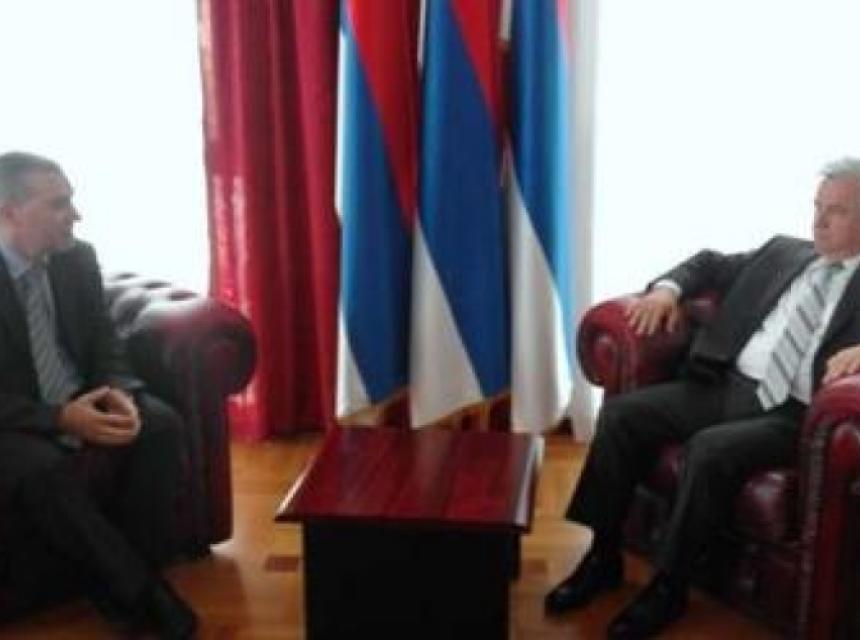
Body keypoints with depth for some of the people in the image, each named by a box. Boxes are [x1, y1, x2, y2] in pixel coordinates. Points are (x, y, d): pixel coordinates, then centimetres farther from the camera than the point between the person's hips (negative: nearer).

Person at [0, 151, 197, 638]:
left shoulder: (78, 259, 1)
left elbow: (106, 347, 6)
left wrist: (120, 394, -17)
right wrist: (60, 418, -29)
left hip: (83, 403, 5)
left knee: (161, 426, -22)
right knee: (44, 470, -35)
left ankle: (133, 578, -15)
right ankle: (142, 597, -23)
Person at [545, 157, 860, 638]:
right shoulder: (783, 252, 20)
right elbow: (712, 264, 26)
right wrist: (669, 287, 6)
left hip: (789, 414, -5)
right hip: (725, 385, 6)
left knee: (711, 449, -34)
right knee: (622, 413, -15)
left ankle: (668, 588, -16)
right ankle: (604, 557, -4)